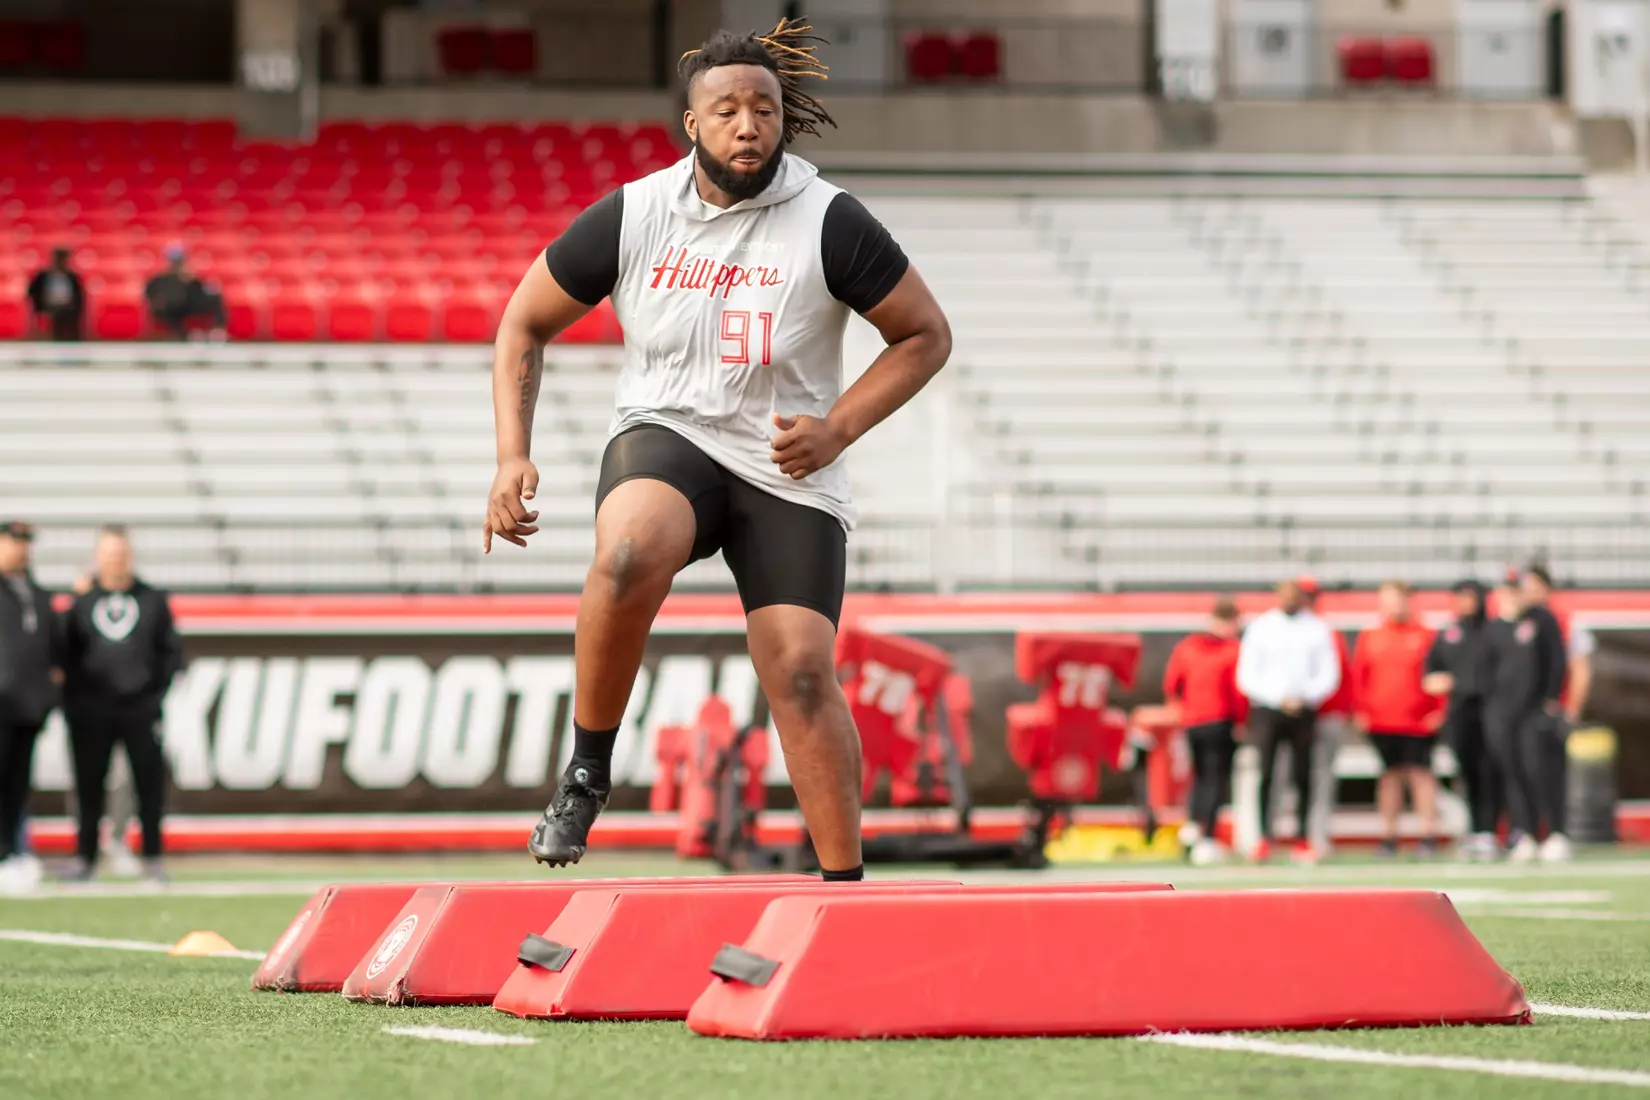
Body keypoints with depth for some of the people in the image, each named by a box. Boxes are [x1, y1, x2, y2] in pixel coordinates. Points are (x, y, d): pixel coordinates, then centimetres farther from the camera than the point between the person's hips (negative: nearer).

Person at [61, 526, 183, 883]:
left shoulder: (153, 600, 7)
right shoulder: (83, 601, 6)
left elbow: (172, 650, 10)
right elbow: (66, 653, 6)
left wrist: (157, 689, -1)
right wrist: (73, 699, -3)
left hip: (141, 709, 0)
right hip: (92, 712, 0)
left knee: (150, 784, -1)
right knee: (89, 787, 2)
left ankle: (152, 860, 7)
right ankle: (86, 860, 9)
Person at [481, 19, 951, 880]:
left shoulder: (830, 223, -8)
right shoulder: (631, 217, -3)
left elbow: (925, 335, 1)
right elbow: (524, 325, 8)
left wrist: (839, 427, -13)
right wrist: (513, 458, -4)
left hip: (787, 475, 0)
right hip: (664, 437, 0)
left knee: (801, 673, -11)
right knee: (628, 558, -34)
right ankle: (587, 770, -16)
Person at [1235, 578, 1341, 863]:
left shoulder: (1317, 630, 10)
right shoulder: (1260, 628, 6)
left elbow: (1329, 675, 7)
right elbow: (1247, 676, 2)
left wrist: (1305, 698, -9)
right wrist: (1279, 698, -9)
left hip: (1304, 711, 1)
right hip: (1266, 709, -1)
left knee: (1302, 775, -2)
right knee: (1265, 773, -9)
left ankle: (1302, 839, 2)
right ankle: (1264, 837, -7)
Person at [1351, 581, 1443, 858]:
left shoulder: (1425, 636, 2)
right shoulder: (1369, 638, 9)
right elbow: (1358, 677, 9)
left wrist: (1437, 711, -6)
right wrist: (1360, 711, 1)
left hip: (1418, 721, -2)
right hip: (1380, 721, 2)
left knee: (1421, 773, -5)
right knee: (1390, 775, 5)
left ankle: (1429, 835, -3)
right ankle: (1389, 835, 9)